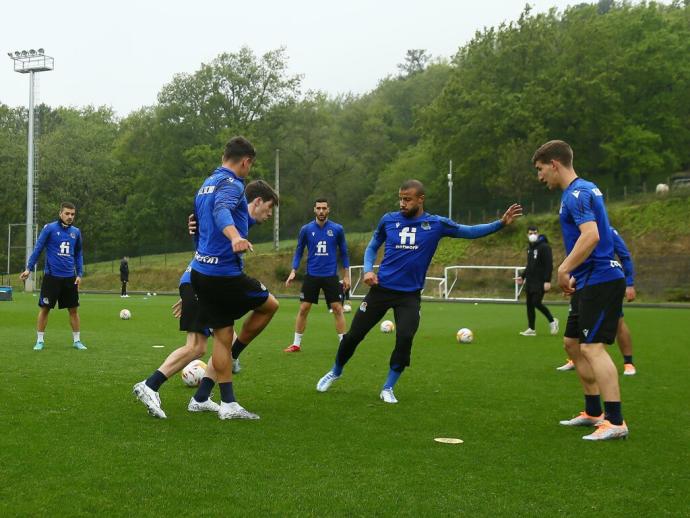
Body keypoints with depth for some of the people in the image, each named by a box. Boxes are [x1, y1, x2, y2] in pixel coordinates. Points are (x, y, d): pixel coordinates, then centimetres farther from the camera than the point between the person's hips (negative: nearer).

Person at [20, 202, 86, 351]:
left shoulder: (76, 232, 7)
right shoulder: (50, 228, -6)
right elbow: (38, 249, -3)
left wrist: (79, 274, 7)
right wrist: (29, 268, -8)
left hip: (70, 277, 4)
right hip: (51, 276, -3)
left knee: (73, 309, 6)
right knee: (44, 308, 1)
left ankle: (77, 340, 16)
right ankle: (40, 340, 12)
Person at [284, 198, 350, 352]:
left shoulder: (337, 229, -1)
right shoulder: (306, 229, 0)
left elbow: (343, 252, 6)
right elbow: (299, 251, 7)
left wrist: (346, 275, 4)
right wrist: (293, 271, -3)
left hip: (331, 276, 0)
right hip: (311, 276, 1)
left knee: (337, 309, -3)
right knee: (303, 309, 1)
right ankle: (296, 344, 12)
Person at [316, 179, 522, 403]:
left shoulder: (436, 224, -4)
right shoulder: (388, 220, -1)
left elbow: (470, 231, -7)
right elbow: (372, 247, 12)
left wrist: (500, 223, -19)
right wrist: (368, 269, -6)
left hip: (410, 295, -1)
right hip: (381, 289, 1)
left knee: (405, 339, -17)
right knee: (354, 334, 4)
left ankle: (388, 388, 4)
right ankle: (335, 372, 32)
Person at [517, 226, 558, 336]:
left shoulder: (544, 247, -10)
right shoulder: (530, 248, 16)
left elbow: (549, 265, -16)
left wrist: (547, 281, -22)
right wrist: (522, 276, 14)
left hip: (540, 282, -8)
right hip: (530, 282, 8)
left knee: (536, 302, -14)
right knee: (529, 304, 5)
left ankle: (552, 321, 7)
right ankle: (531, 329, 11)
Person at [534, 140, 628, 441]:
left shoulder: (577, 193, -15)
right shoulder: (583, 190, 17)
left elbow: (591, 235, -29)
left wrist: (564, 269, -25)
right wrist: (573, 275, 21)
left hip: (600, 281, -11)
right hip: (589, 282, 11)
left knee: (592, 347, -14)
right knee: (572, 343, 16)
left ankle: (615, 422, -14)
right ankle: (593, 412, 23)